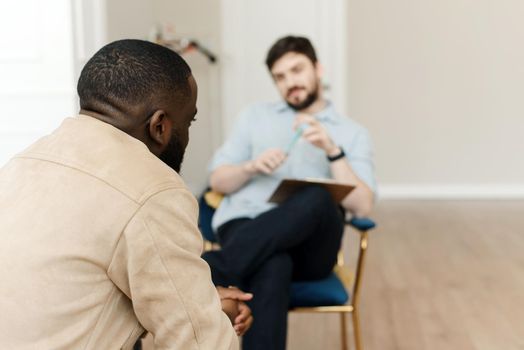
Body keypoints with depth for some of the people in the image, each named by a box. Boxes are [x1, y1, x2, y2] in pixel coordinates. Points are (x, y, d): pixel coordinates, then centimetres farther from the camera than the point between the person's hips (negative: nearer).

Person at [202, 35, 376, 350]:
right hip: (244, 226, 0)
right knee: (272, 268, -39)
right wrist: (251, 167, -3)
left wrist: (332, 150, -10)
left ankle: (216, 271, -45)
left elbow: (362, 206, 2)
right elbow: (218, 181, 18)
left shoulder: (353, 133, 17)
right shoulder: (256, 116, 23)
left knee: (317, 198, -38)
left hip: (310, 245, 0)